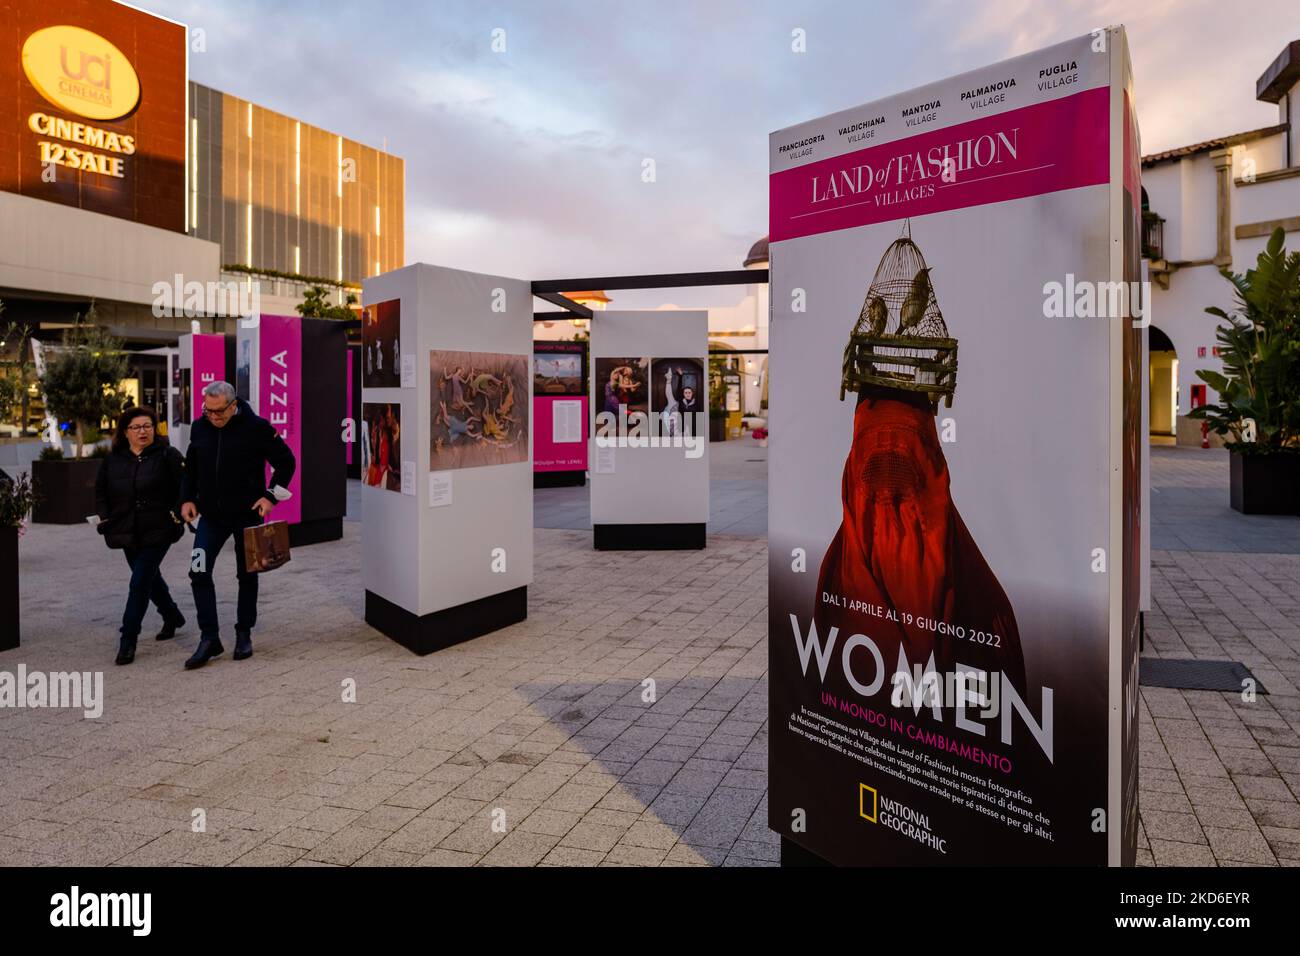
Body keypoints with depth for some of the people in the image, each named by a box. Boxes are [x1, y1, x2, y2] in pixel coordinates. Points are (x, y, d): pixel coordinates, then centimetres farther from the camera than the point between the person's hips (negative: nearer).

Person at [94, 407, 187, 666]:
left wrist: (177, 514, -12)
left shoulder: (167, 455, -5)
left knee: (140, 583, -9)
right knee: (150, 578, 19)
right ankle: (173, 617, 41)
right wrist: (104, 518, 5)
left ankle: (128, 640, -3)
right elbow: (100, 492, 18)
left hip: (157, 532, -5)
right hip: (128, 533, 6)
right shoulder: (113, 460, 8)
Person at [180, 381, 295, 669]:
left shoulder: (256, 427, -12)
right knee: (199, 573, -6)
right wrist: (187, 498, 7)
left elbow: (286, 462, -4)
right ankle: (209, 638, 3)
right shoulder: (199, 427, 2)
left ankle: (244, 634, 24)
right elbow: (190, 467, 17)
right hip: (211, 516, 4)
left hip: (247, 515, -3)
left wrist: (271, 496, -11)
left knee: (247, 575, 9)